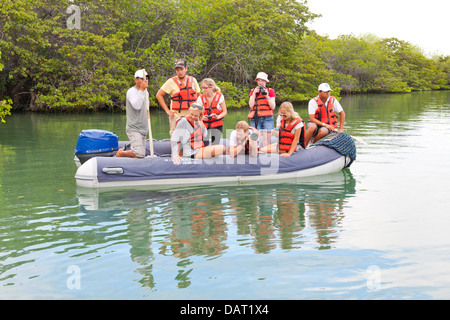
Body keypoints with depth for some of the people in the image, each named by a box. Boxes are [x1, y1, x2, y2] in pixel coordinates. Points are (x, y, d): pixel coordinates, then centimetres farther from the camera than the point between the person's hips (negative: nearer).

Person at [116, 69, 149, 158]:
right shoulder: (131, 91, -10)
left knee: (141, 155, 6)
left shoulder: (146, 93, 16)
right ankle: (120, 153, 4)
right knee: (139, 154, -19)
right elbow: (137, 106, -26)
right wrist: (141, 89, -24)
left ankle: (122, 152, 23)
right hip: (134, 129, -8)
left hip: (142, 130, 8)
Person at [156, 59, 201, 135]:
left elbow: (198, 95, 24)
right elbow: (159, 95, 0)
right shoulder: (171, 82, -3)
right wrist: (167, 110, -6)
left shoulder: (193, 80, 9)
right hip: (177, 116, -4)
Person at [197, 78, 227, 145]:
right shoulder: (201, 98, -5)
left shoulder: (219, 96, -7)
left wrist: (218, 117, -24)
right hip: (204, 124, 1)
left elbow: (224, 112, -4)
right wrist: (202, 117, -25)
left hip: (217, 124, 0)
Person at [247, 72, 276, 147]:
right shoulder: (253, 91, 15)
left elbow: (273, 107, 3)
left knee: (266, 142, -6)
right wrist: (254, 93, -2)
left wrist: (267, 96, -6)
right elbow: (251, 105, 3)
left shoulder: (270, 91, 11)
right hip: (255, 118, 1)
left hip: (267, 118, -1)